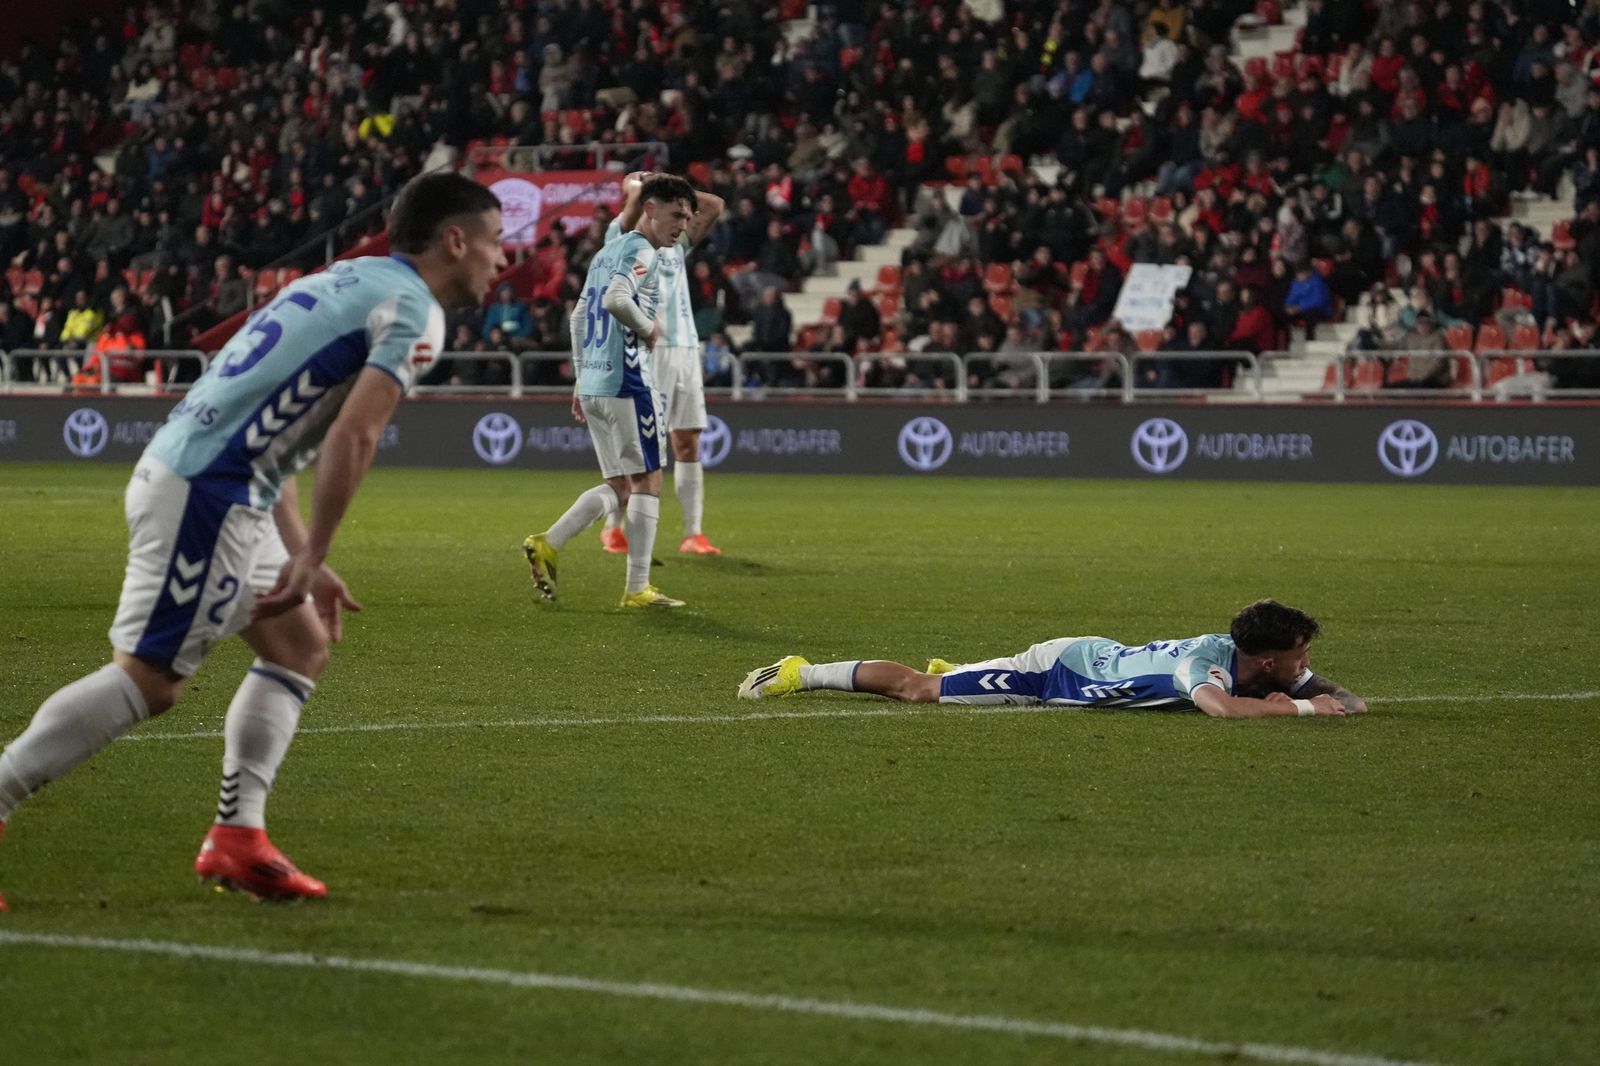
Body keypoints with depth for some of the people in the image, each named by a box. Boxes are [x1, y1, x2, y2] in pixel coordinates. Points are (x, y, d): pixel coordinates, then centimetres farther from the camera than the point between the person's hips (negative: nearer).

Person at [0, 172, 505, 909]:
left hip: (189, 475, 10)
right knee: (149, 678, -10)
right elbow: (352, 436, -19)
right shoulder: (415, 311, -6)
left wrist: (301, 558, 20)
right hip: (207, 495, -10)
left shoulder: (349, 284, 22)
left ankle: (237, 839, 11)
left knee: (301, 645, 16)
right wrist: (310, 561, -16)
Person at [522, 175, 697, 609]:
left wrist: (581, 379, 24)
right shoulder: (642, 253, -10)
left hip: (593, 381, 9)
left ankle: (547, 544, 0)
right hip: (628, 383, -9)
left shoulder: (607, 252, 19)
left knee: (619, 487, 13)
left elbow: (579, 317, 23)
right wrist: (648, 329, -11)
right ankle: (638, 589, -3)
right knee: (646, 483, -2)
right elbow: (617, 299, -28)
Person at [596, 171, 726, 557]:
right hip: (646, 349, -6)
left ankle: (693, 534, 2)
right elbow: (636, 199, -19)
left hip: (685, 348, 6)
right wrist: (639, 184, 1)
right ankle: (613, 528, 9)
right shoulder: (624, 236, 0)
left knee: (688, 443, 2)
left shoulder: (676, 241, 18)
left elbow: (714, 204, 14)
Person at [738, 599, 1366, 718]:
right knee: (916, 691, 5)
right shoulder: (1207, 660, -35)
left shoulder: (1271, 671, -12)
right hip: (1062, 669, -7)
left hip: (1095, 660, 7)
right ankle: (802, 675, 18)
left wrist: (1340, 702, -28)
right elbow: (1223, 709, -56)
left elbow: (1343, 698, -4)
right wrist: (1303, 707, -49)